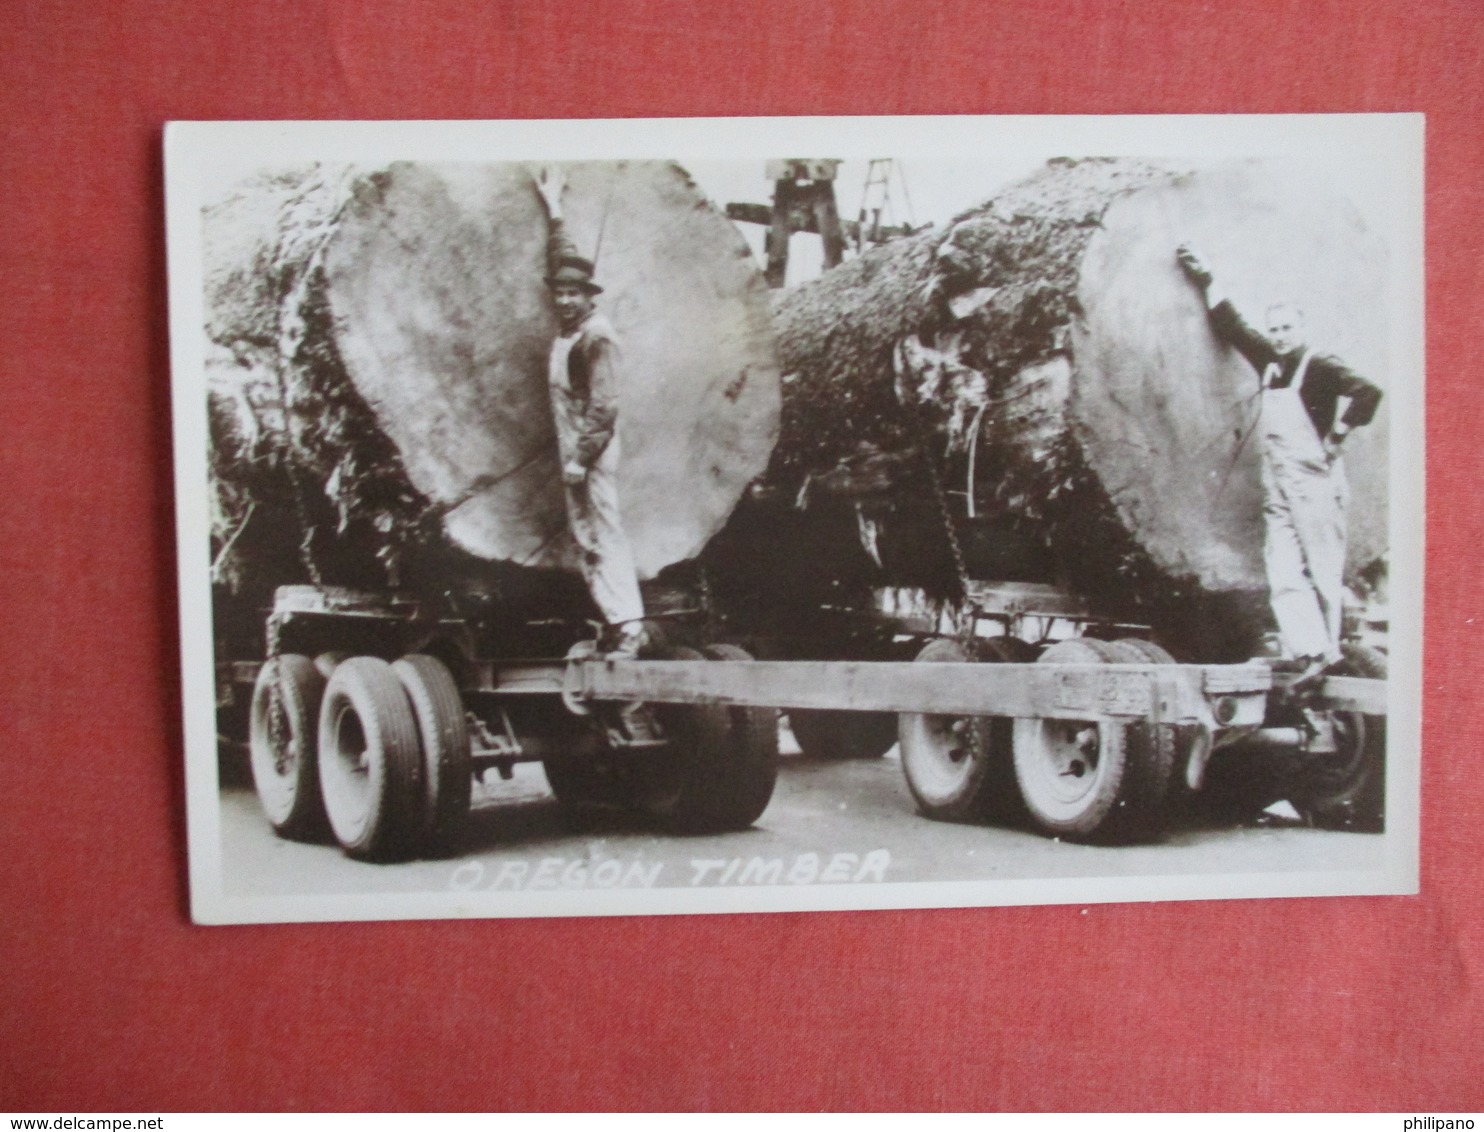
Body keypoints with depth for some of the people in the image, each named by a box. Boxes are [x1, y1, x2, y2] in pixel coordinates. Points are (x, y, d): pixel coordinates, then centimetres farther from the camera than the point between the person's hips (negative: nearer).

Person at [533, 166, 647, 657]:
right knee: (584, 537, 8)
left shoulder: (596, 336, -13)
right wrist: (553, 209, 34)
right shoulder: (570, 324, 11)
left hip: (593, 450, -9)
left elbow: (603, 405, -18)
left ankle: (630, 626, -13)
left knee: (605, 534, -12)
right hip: (573, 448, 9)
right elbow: (563, 261, 27)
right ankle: (615, 621, 11)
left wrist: (581, 458, -20)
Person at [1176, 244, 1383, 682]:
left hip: (1315, 485, -6)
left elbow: (1367, 392, -19)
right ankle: (1310, 654, -6)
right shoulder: (1270, 365, 14)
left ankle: (1328, 652, 2)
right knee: (1284, 576, -3)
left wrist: (1337, 436, -12)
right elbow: (1230, 326, 24)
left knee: (1323, 572, -3)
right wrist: (1205, 279, 25)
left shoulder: (1321, 368, -5)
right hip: (1278, 492, 6)